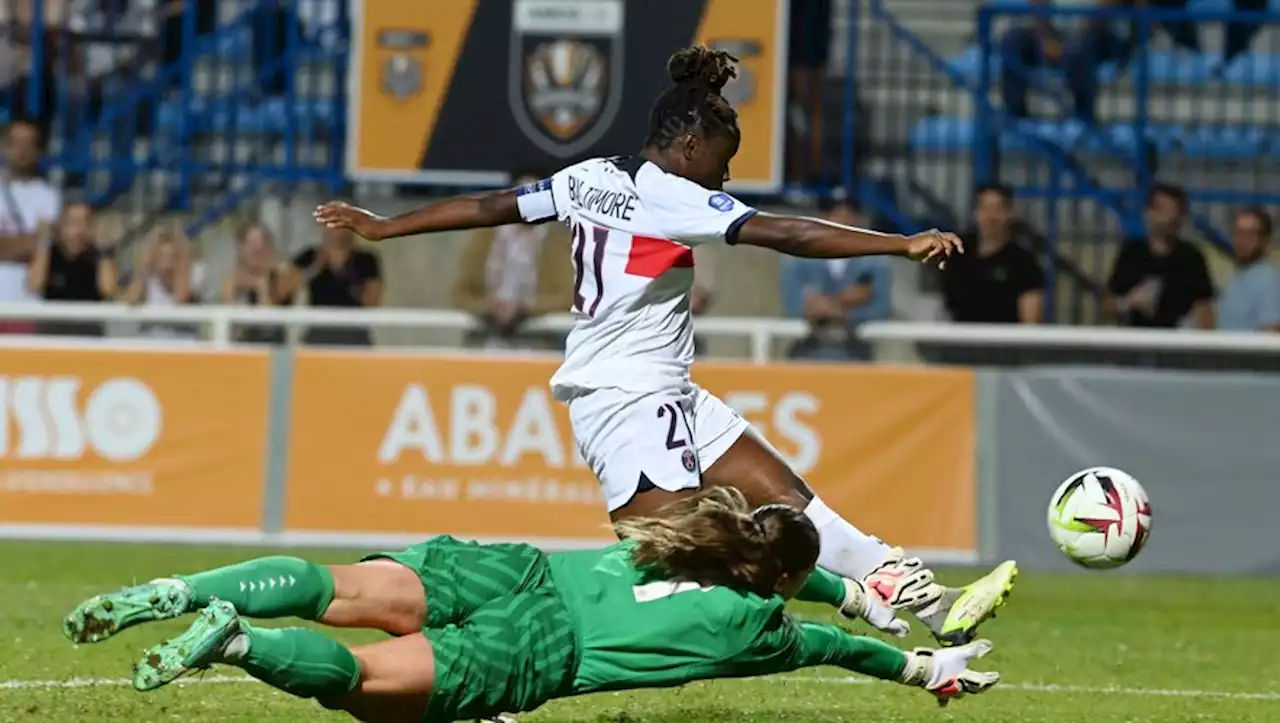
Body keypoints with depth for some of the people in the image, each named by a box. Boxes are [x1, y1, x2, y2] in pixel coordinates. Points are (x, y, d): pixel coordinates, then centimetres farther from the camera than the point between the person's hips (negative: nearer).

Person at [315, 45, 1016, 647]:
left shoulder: (590, 178, 9)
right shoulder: (671, 198, -14)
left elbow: (488, 205, 15)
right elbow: (787, 234, -22)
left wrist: (382, 226, 25)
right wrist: (903, 244, -24)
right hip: (630, 400, -10)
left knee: (786, 495, 7)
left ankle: (928, 602, 5)